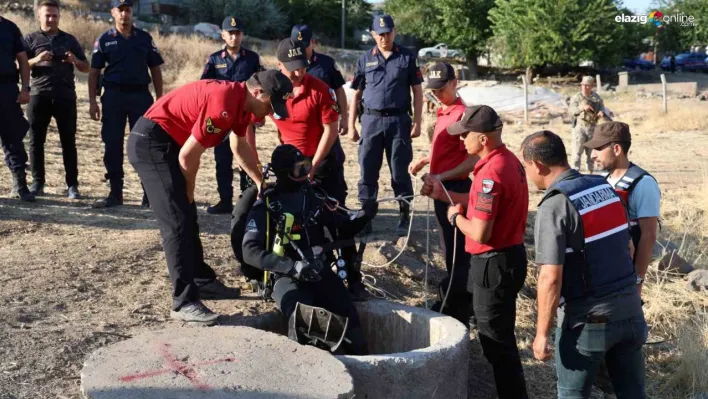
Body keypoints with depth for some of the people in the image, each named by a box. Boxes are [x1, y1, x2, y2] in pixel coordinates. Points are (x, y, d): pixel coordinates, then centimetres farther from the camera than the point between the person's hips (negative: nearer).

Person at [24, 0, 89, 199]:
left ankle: (72, 185, 1)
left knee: (69, 141, -1)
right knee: (36, 140, 2)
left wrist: (75, 60, -7)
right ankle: (37, 182, 10)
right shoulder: (31, 39, 10)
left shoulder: (69, 40, 14)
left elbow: (86, 68, 14)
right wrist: (36, 60, -15)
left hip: (65, 96, 1)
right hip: (39, 95, 0)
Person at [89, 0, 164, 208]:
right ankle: (115, 193, 12)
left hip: (141, 95, 0)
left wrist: (159, 99, 2)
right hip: (113, 95, 1)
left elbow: (155, 70, 9)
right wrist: (92, 101, -1)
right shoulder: (104, 40, 6)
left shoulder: (145, 38, 7)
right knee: (112, 146, 3)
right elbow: (94, 72, 7)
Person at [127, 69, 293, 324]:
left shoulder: (242, 103, 6)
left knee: (187, 217, 16)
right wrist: (189, 191, -4)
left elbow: (239, 147, 23)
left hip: (169, 143, 11)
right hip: (150, 143, -11)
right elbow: (188, 155, -21)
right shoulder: (224, 105, -25)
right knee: (177, 223, -13)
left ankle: (203, 282, 27)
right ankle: (184, 302, -10)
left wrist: (261, 182, 25)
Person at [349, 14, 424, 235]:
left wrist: (417, 122, -3)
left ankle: (405, 218, 13)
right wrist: (351, 125, 5)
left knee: (400, 172, 4)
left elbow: (417, 91, 4)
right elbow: (356, 94, 10)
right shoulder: (365, 59, 7)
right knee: (367, 172, 5)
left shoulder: (408, 57, 3)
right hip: (371, 120, 2)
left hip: (399, 121, -2)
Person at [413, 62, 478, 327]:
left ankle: (456, 312, 5)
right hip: (442, 188, 10)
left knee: (456, 251, -3)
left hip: (454, 188, -10)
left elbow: (473, 160, -21)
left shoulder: (462, 114, -16)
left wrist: (442, 176, -26)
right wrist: (425, 161, 12)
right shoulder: (443, 112, 12)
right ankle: (456, 303, 33)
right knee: (449, 248, 19)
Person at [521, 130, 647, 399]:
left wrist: (542, 333, -13)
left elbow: (551, 278, -21)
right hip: (630, 308, 7)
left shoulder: (554, 206, -17)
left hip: (588, 318, -6)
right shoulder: (605, 187, 5)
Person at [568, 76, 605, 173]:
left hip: (592, 128, 3)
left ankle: (590, 172, 23)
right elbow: (572, 111, -15)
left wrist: (601, 112, -25)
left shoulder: (597, 98, 5)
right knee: (577, 152, -8)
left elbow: (602, 109, 0)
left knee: (591, 152, 12)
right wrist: (582, 107, -33)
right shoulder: (576, 97, -3)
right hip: (579, 127, -3)